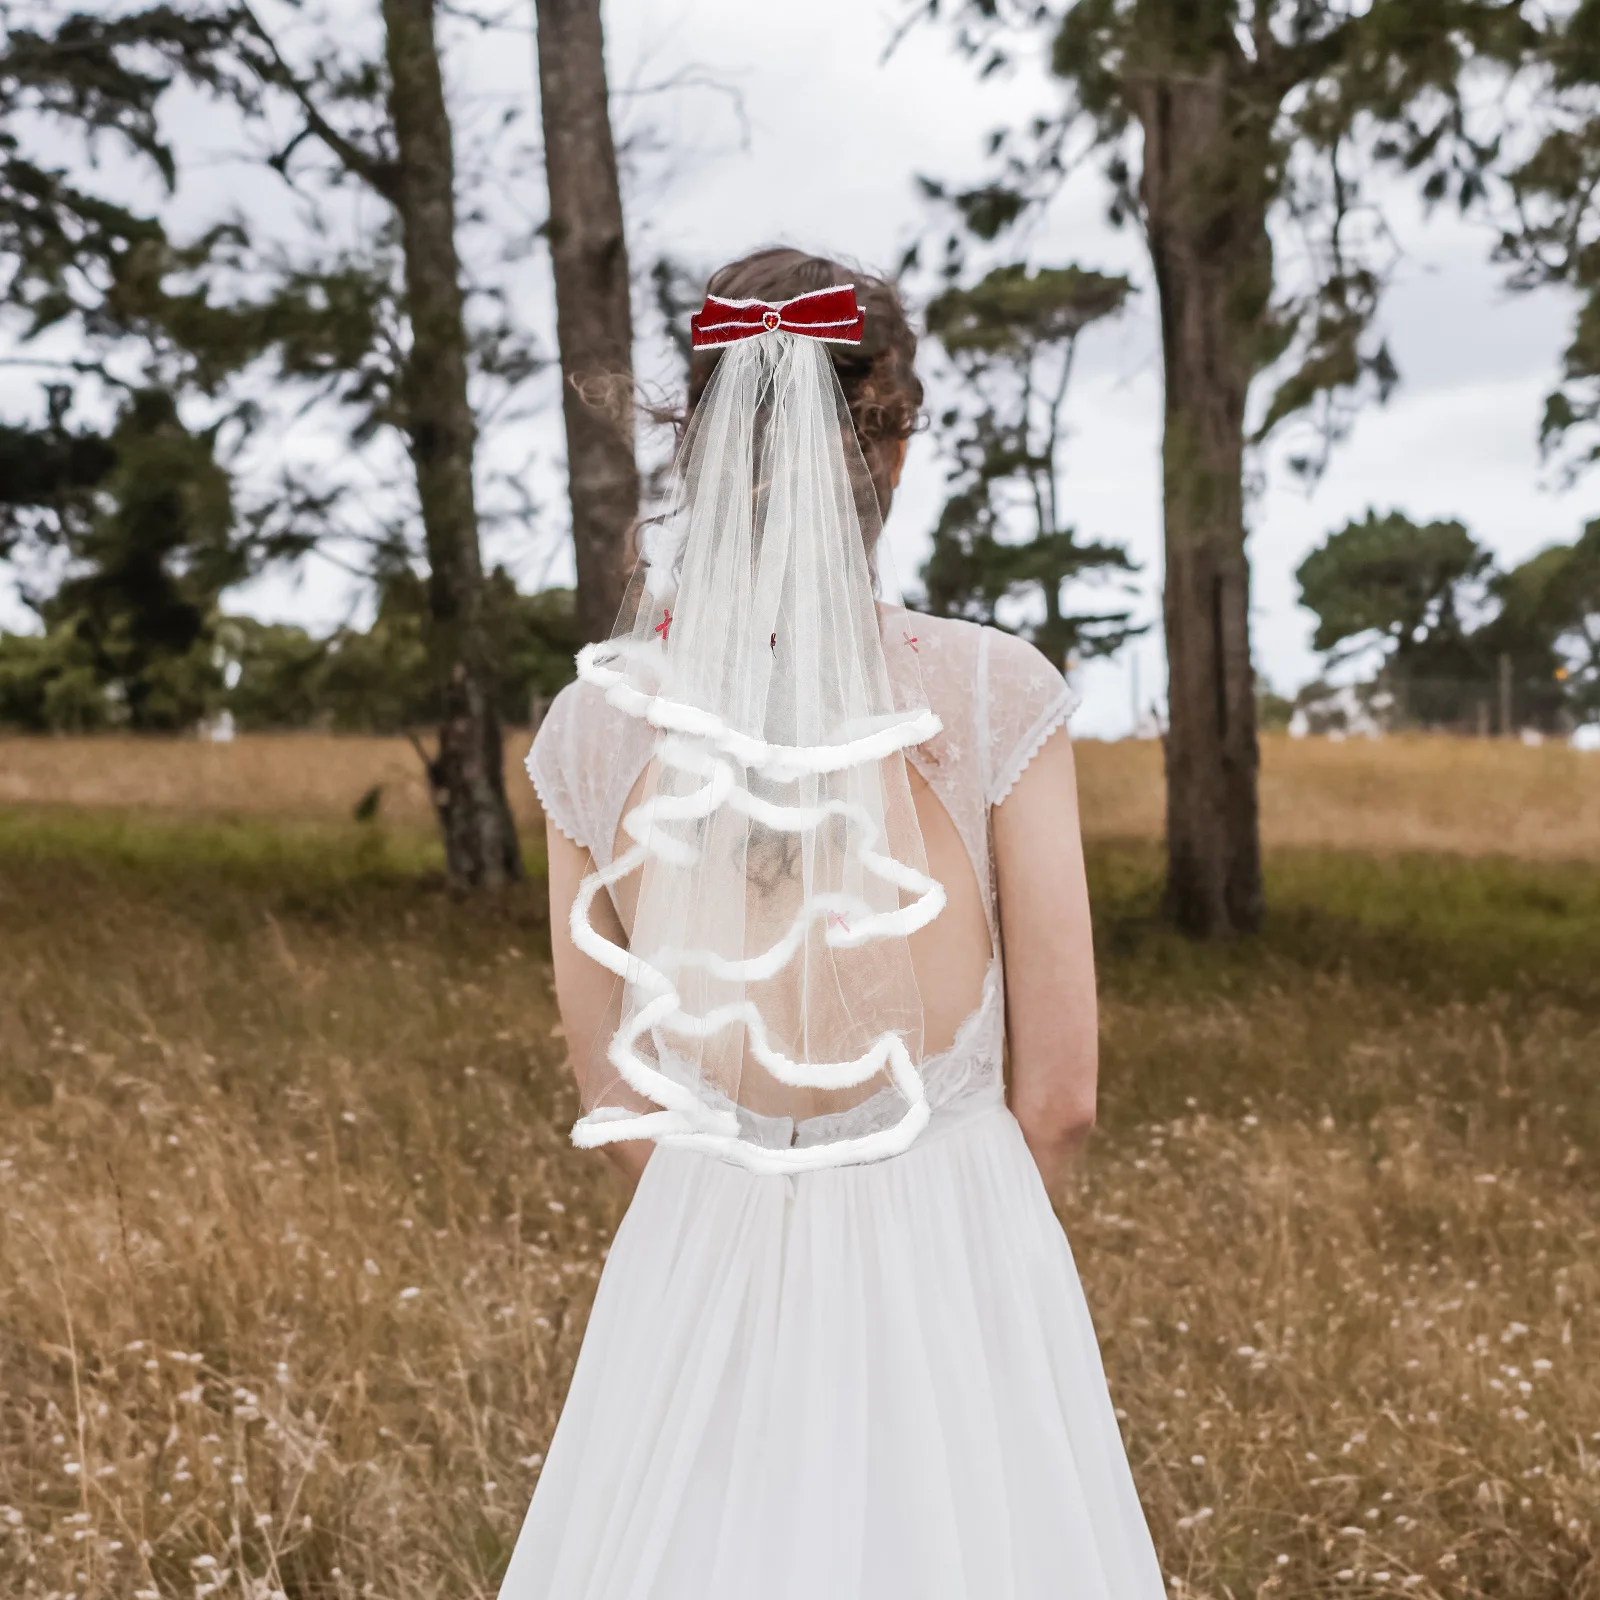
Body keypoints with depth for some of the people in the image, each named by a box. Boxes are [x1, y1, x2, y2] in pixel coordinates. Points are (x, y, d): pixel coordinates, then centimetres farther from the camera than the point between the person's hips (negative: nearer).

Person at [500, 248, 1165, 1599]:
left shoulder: (592, 726, -5)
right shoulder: (992, 696, -13)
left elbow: (618, 1105, 4)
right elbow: (1058, 1094, -7)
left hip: (703, 1261, 3)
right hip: (957, 1266, -2)